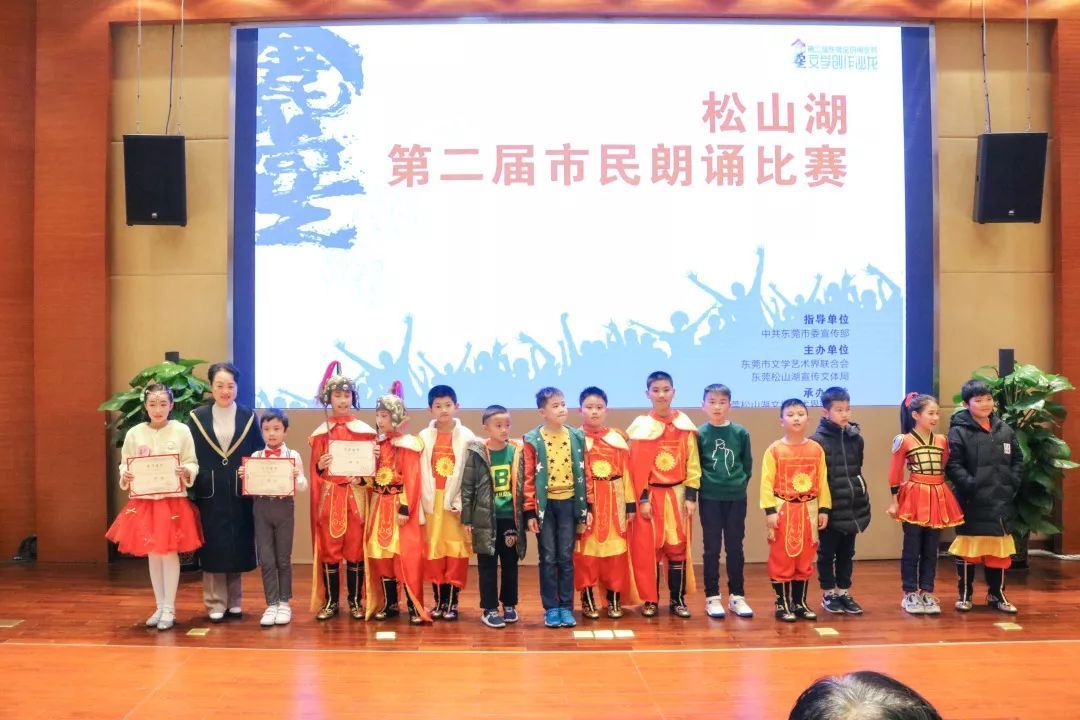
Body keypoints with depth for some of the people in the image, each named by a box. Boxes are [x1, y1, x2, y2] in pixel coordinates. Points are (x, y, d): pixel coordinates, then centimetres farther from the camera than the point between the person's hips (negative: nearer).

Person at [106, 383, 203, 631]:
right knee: (152, 554, 9)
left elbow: (192, 464, -1)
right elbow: (124, 465, 7)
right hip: (144, 501, 2)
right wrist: (125, 476, -14)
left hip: (173, 501, -2)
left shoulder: (182, 431, -3)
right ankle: (160, 606, 22)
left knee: (169, 552, -1)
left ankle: (169, 609, 10)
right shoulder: (134, 434, 2)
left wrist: (185, 472, -21)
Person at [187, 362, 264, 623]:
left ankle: (234, 602, 18)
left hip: (240, 493, 1)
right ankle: (216, 604, 10)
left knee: (238, 547, 6)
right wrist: (191, 483, -13)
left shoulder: (248, 416, 5)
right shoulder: (197, 417, 3)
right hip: (210, 493, -1)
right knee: (213, 549, 1)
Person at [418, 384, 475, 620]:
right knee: (433, 551, 5)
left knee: (456, 551, 0)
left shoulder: (466, 437, -1)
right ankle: (439, 600, 15)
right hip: (432, 501, 2)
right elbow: (419, 473, 2)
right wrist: (423, 502, -5)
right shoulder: (424, 437, 4)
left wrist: (462, 502, -12)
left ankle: (452, 602, 9)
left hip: (456, 501, -2)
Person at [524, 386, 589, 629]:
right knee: (548, 558, 4)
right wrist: (530, 511, -7)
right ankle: (551, 608, 11)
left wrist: (587, 506, 3)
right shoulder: (533, 440, -5)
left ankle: (566, 607, 13)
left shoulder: (576, 437, 4)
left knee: (566, 557, 5)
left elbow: (583, 473, 6)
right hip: (545, 504, -2)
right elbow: (529, 478, -4)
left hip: (568, 502, 2)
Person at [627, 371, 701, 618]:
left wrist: (691, 495, -3)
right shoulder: (641, 426, -2)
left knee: (678, 547, 3)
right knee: (648, 548, 2)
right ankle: (650, 600, 11)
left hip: (677, 493, 1)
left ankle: (677, 599, 12)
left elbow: (692, 462, 3)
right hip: (650, 495, -1)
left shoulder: (685, 424, 3)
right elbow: (637, 466, -4)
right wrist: (642, 498, -9)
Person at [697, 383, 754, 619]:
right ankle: (712, 597, 13)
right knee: (712, 548, 5)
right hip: (710, 499, -1)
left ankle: (737, 596, 19)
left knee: (735, 548, 9)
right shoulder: (699, 434, -4)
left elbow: (748, 465, 8)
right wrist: (707, 484, -2)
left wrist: (739, 484, 4)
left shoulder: (741, 433, 0)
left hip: (736, 498, 2)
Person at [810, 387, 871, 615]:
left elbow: (857, 470, 14)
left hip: (851, 507, 5)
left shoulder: (856, 437, 4)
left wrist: (863, 501, 13)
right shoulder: (818, 441, -13)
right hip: (829, 509, -5)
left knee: (846, 553, 14)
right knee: (827, 553, 9)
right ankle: (828, 594, 21)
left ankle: (844, 592, 26)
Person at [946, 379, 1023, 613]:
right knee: (968, 550, 4)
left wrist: (1013, 482, 3)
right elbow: (953, 465, -12)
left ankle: (996, 594, 25)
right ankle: (965, 594, 17)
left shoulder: (1005, 430, 8)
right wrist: (970, 484, -20)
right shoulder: (959, 431, -8)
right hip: (972, 503, -5)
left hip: (1001, 502, 5)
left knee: (999, 551, 12)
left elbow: (1017, 459, 15)